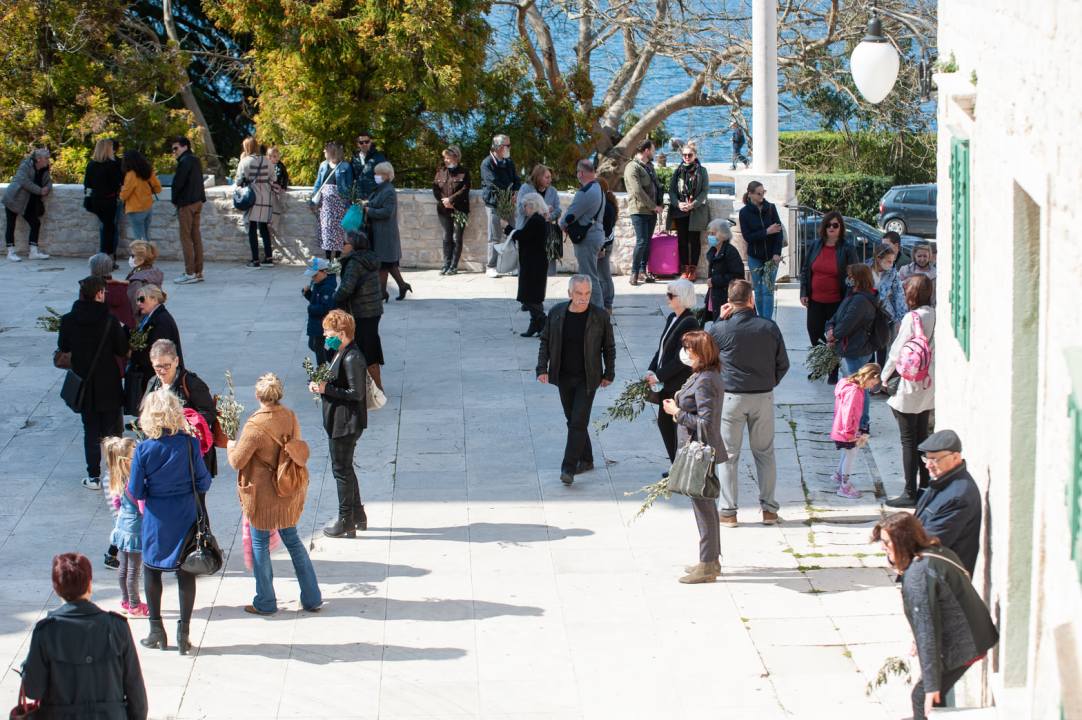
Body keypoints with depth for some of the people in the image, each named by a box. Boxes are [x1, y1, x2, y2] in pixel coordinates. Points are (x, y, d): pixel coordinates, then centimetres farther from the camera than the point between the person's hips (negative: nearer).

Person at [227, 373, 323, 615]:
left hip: (262, 495, -6)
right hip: (289, 492, 6)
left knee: (260, 544, 10)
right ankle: (312, 599, 20)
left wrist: (232, 447, 4)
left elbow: (237, 461, -18)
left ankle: (265, 603, 20)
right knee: (292, 540, 18)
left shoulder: (255, 427, -26)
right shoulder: (291, 417, -6)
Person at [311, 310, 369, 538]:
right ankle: (357, 515, 31)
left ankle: (346, 521, 11)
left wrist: (326, 389, -22)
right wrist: (321, 386, 0)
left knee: (341, 470, 0)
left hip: (346, 424, -11)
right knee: (345, 468, 20)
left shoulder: (351, 359, -23)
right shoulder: (342, 353, 10)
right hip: (339, 422, 11)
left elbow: (356, 393, -24)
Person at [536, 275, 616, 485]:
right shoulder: (557, 314, -2)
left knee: (578, 422, -10)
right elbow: (545, 342, 7)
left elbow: (609, 348, 2)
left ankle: (569, 467, -11)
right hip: (564, 377, 4)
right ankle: (585, 460, 28)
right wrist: (542, 368, -1)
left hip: (586, 379, -4)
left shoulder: (600, 317, -8)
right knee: (573, 420, 12)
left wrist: (608, 374, 4)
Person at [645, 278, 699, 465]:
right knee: (664, 423, 15)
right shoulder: (672, 318, 9)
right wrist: (651, 370, 2)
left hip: (681, 386, -10)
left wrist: (658, 376, -16)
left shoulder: (689, 324, -20)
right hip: (668, 385, 10)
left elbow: (680, 360, -22)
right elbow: (662, 349, 15)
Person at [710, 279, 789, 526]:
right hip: (763, 398, 2)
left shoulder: (720, 329, -11)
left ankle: (728, 512, 8)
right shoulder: (770, 327, -4)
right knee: (765, 453, 12)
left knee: (728, 455, 6)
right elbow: (783, 364, 4)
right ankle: (769, 509, 14)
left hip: (731, 397, -2)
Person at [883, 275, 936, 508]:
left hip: (910, 386, -7)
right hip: (928, 386, 7)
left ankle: (910, 493, 3)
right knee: (922, 437, 17)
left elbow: (897, 351, -14)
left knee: (908, 441, 0)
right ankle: (925, 486, 23)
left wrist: (884, 376, 0)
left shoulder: (912, 318, -19)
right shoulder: (935, 316, 0)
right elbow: (935, 348, 6)